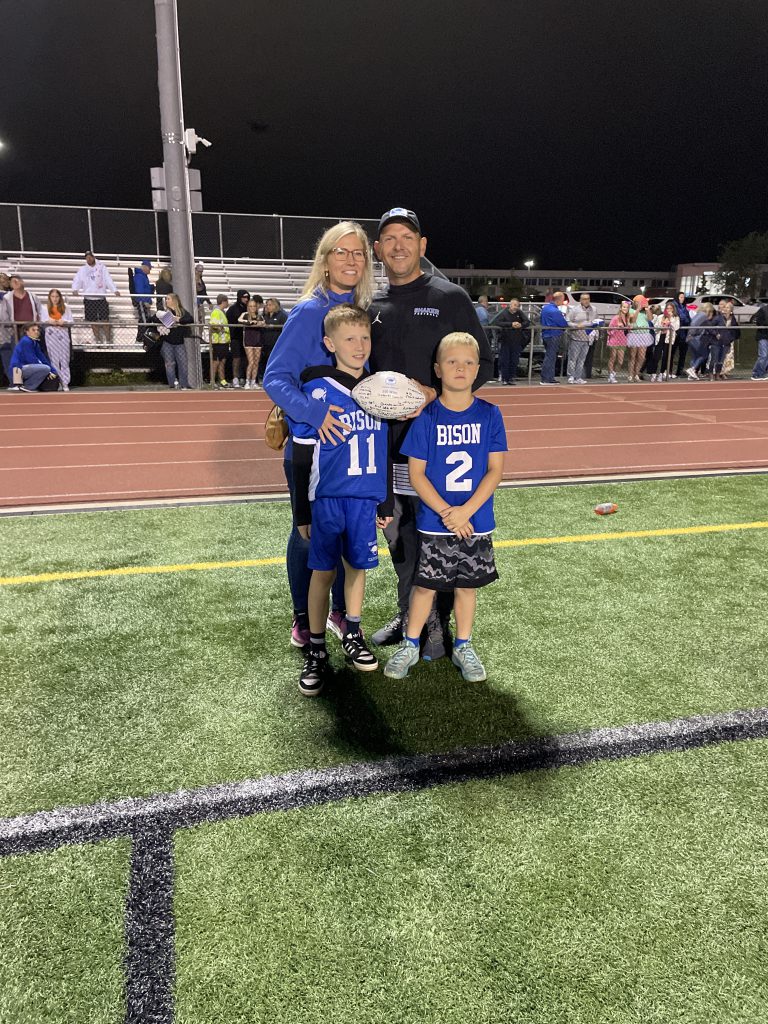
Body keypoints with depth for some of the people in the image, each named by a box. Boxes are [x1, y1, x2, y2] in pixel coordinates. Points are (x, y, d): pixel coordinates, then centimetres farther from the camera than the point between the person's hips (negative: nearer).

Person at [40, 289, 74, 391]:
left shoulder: (65, 307, 11)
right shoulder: (45, 307, 11)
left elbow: (70, 321, 5)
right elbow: (44, 320, 3)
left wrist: (63, 322, -14)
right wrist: (50, 321, -17)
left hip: (63, 333, 0)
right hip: (51, 334, 0)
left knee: (64, 358, -2)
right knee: (54, 358, 0)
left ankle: (65, 383, 0)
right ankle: (57, 381, 3)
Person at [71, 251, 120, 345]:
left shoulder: (101, 267, 4)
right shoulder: (83, 269, 6)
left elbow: (108, 279, -4)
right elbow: (77, 280, -2)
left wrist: (114, 290, -20)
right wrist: (75, 289, -22)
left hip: (101, 298, -1)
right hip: (89, 299, 1)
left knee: (105, 319, -4)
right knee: (93, 320, 4)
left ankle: (107, 340, 5)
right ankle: (98, 340, 14)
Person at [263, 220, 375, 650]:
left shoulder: (365, 312, 4)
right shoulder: (308, 312, -13)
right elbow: (276, 377, -17)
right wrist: (313, 412, -33)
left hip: (354, 445, 5)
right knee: (308, 532, 8)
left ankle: (341, 611, 32)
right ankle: (303, 619, 27)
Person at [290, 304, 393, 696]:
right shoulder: (317, 392, -10)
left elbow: (386, 451, 11)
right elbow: (302, 458, -6)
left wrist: (386, 503, 13)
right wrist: (302, 514, -4)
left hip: (366, 498, 4)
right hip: (327, 499, -3)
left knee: (357, 565, 14)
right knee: (323, 571, 4)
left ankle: (352, 635, 33)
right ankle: (316, 650, 17)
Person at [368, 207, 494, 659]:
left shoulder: (450, 297, -1)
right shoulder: (374, 305, 13)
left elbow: (483, 364, -3)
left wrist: (435, 392, -17)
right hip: (386, 437, 5)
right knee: (398, 531, 13)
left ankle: (439, 622, 15)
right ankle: (408, 613, 30)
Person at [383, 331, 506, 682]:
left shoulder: (489, 414, -3)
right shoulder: (426, 416, -7)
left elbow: (495, 470, -5)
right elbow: (416, 473, -7)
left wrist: (466, 511, -15)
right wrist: (446, 512, -15)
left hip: (476, 521, 2)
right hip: (433, 521, -1)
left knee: (467, 584, 13)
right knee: (425, 584, 8)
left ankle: (463, 646, 30)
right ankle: (410, 645, 26)